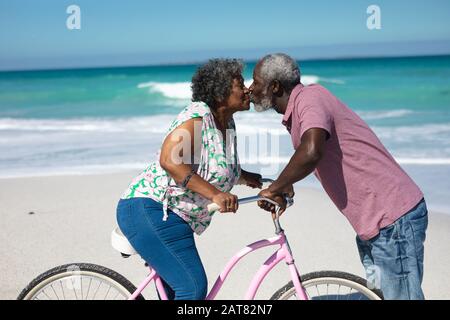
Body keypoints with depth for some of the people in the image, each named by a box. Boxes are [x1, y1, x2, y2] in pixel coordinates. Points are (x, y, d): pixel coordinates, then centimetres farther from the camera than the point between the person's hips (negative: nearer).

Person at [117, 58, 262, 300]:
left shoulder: (227, 123, 10)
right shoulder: (198, 115, -17)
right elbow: (169, 161, -30)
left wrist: (246, 177, 17)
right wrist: (215, 194, -32)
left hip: (174, 220, 10)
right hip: (148, 209, -10)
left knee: (179, 292, 16)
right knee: (194, 288, -18)